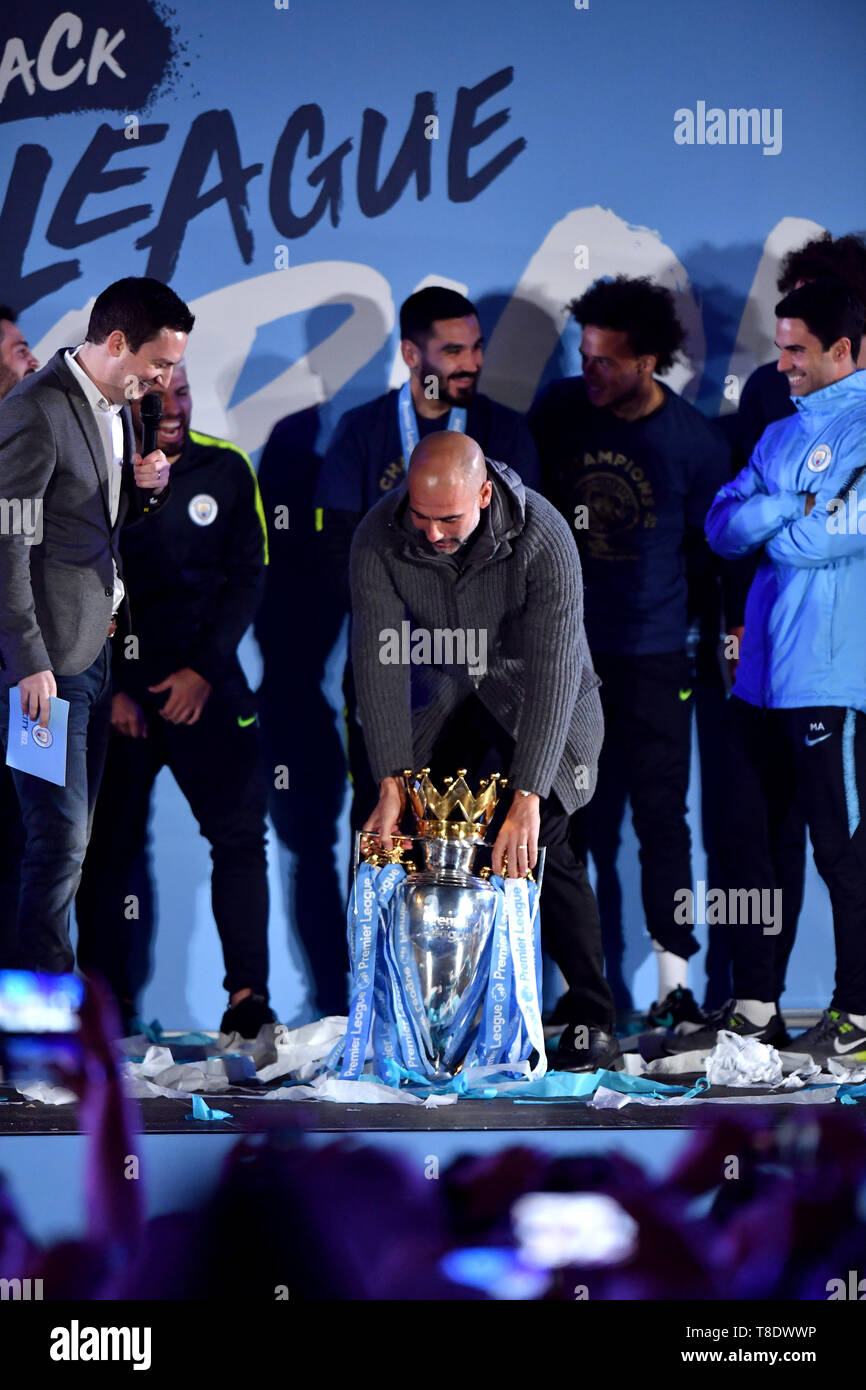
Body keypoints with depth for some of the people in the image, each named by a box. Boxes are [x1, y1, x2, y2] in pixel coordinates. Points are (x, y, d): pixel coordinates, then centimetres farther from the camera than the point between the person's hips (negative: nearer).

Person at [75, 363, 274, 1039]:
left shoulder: (226, 469, 0)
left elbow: (248, 577, 2)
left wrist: (205, 670, -8)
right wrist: (108, 690, -5)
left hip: (206, 682, 1)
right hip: (116, 689, 0)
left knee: (240, 833, -5)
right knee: (109, 843, 1)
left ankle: (248, 994, -1)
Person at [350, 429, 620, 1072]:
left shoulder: (543, 538, -32)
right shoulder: (378, 539, -24)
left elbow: (554, 668, -35)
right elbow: (378, 658, -24)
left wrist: (527, 797, -41)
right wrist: (391, 784, -32)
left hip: (536, 692, -3)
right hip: (445, 693, 3)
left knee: (543, 846, -14)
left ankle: (596, 1023, -8)